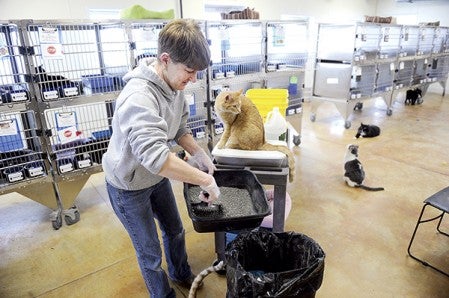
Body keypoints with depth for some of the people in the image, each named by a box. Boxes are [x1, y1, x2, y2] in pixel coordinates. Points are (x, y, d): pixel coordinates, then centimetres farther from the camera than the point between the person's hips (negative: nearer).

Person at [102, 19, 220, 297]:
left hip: (157, 176, 7)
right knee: (150, 252, 11)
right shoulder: (139, 97, -37)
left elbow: (180, 128, 3)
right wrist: (205, 180, -39)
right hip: (129, 186, -7)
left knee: (175, 231, 25)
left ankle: (181, 273, 53)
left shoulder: (174, 84, -11)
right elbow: (156, 156, -47)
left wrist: (200, 154, -12)